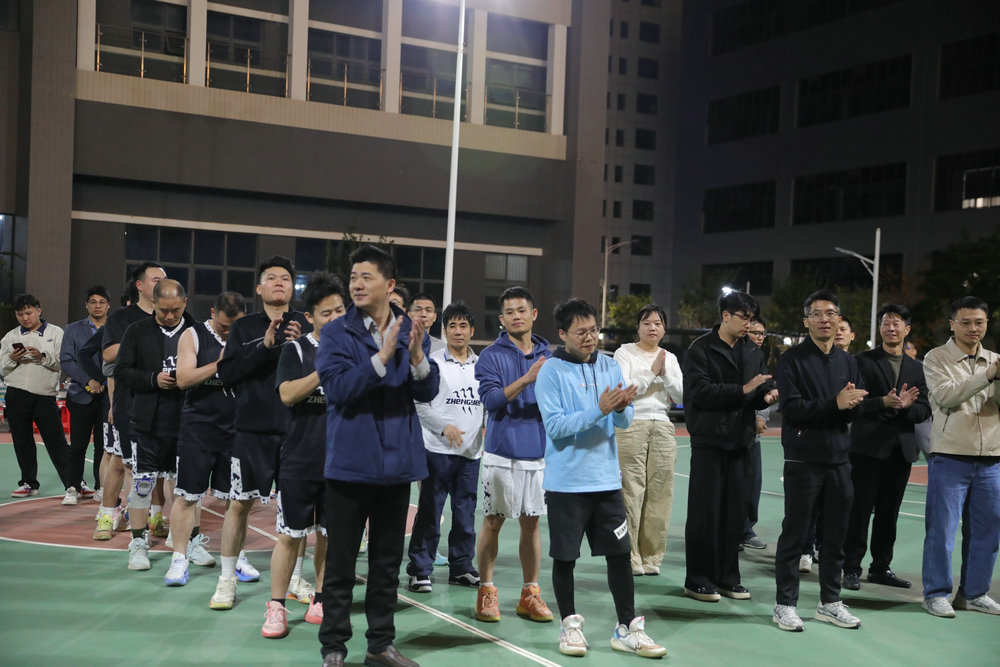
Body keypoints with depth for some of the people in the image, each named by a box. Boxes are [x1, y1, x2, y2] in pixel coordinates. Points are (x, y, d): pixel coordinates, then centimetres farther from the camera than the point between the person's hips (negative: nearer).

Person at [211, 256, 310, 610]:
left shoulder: (306, 325, 5)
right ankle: (227, 579, 18)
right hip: (253, 428, -1)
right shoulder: (245, 327, 5)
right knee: (240, 502, 3)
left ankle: (293, 578, 22)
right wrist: (265, 346, -15)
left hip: (296, 428, 1)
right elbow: (227, 373, -4)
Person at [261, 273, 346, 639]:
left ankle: (319, 603, 25)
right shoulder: (296, 350, -2)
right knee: (291, 534, 2)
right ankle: (276, 607, 14)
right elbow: (287, 394, -17)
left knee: (331, 535, 11)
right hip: (301, 460, -3)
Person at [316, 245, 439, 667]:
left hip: (397, 461, 3)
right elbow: (337, 387, -18)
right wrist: (382, 356, -27)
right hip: (350, 462, -3)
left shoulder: (412, 331, 4)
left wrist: (417, 356, -21)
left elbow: (428, 392, -2)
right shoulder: (336, 333, -5)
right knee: (341, 560, 3)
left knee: (388, 560, 13)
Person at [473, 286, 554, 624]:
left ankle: (530, 594, 17)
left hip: (539, 453, 3)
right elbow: (491, 399, -15)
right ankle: (486, 592, 15)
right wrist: (526, 379, -25)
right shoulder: (492, 356, -2)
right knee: (493, 522, 3)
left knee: (531, 523, 8)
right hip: (502, 453, -3)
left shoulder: (548, 355, 10)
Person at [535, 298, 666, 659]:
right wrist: (599, 410, -26)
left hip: (607, 479, 4)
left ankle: (627, 629, 17)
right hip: (566, 482, -4)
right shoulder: (551, 372, -8)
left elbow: (625, 420, 2)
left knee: (620, 553, 6)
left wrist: (621, 407, -21)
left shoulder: (610, 366, 6)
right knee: (565, 556, 5)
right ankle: (570, 624, 23)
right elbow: (555, 426, -16)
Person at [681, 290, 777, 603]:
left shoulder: (753, 352, 13)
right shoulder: (701, 350, -6)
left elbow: (763, 388, 13)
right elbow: (701, 391, -16)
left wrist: (767, 395, -11)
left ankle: (727, 577, 20)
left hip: (740, 440, 6)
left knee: (735, 511, 9)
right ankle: (698, 580, 9)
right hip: (709, 440, -6)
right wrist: (743, 389, -20)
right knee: (705, 511, -1)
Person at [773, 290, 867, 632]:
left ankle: (830, 601, 23)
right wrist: (834, 404, -21)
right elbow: (791, 407, -15)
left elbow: (856, 409, 9)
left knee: (836, 535, 11)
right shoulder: (793, 359, -5)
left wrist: (852, 404, -13)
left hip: (838, 459, 5)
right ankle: (785, 603, 10)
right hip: (803, 459, -5)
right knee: (794, 533, 1)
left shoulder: (848, 361, 13)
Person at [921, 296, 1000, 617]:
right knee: (941, 529, -2)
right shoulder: (936, 358, -1)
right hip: (950, 457, -5)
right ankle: (937, 593, 8)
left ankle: (974, 593, 22)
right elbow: (946, 396, -16)